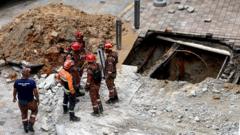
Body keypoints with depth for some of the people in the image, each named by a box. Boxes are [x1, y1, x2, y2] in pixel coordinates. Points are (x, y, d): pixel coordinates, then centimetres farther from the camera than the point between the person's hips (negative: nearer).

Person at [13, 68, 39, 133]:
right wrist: (38, 99, 1)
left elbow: (14, 91, -2)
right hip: (30, 102, -2)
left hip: (21, 102, 3)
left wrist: (14, 97, 19)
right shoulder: (32, 82, -25)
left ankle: (25, 127, 44)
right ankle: (30, 125, 23)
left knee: (24, 114, 30)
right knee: (34, 110, 30)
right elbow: (35, 92, -18)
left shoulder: (17, 82, -17)